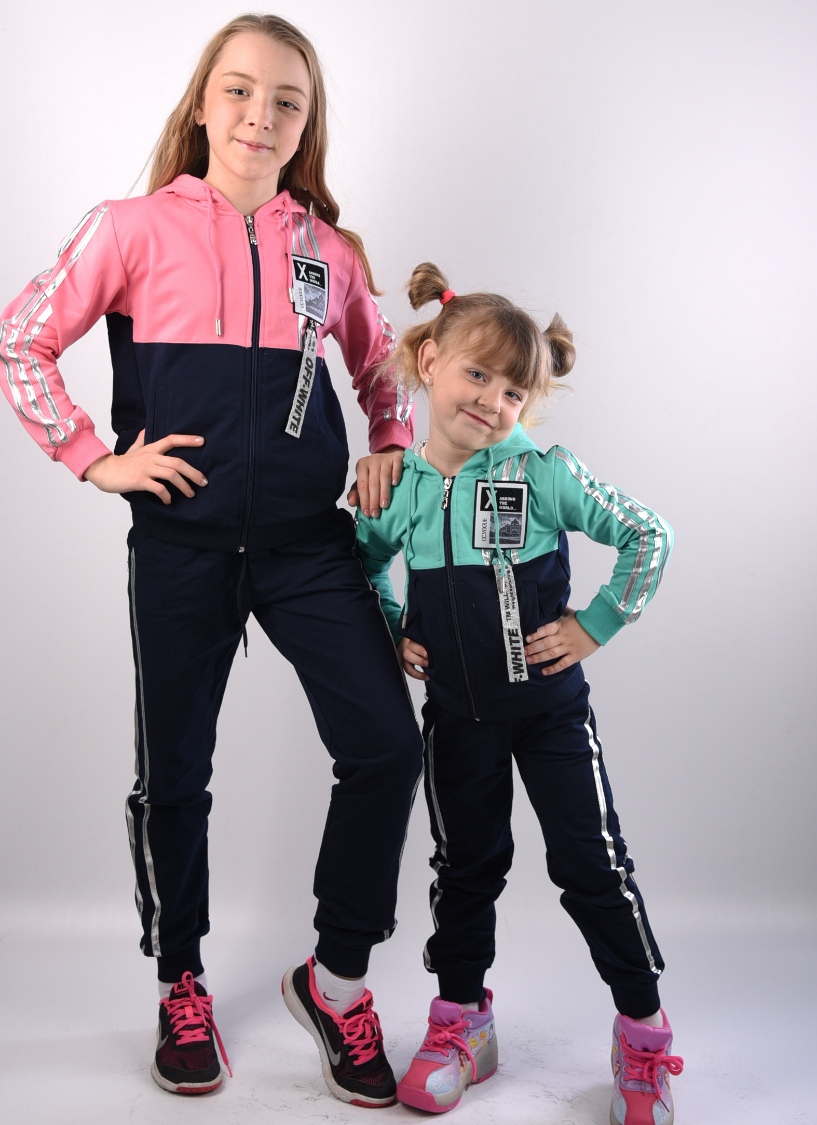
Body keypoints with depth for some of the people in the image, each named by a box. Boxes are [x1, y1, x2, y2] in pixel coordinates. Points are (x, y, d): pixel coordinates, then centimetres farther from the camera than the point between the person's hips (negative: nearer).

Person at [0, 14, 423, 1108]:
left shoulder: (327, 247, 8)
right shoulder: (137, 228, -1)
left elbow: (381, 365, 24)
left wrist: (392, 449, 10)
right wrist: (95, 457, -4)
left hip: (308, 538, 2)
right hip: (183, 541, -2)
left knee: (386, 746, -7)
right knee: (175, 770, 9)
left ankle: (338, 975, 14)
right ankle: (181, 985, 31)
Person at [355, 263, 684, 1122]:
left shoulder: (543, 473, -14)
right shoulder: (396, 489, -4)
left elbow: (648, 537, -10)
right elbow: (363, 563, 16)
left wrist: (594, 624, -11)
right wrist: (392, 632, 4)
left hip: (549, 705, -2)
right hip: (455, 714, 3)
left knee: (591, 864, 4)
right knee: (466, 864, 16)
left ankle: (643, 1033, 22)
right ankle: (460, 1024, 32)